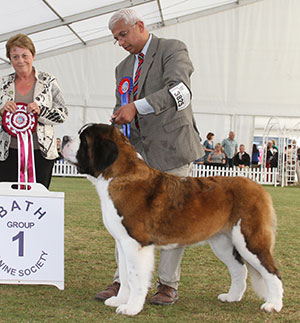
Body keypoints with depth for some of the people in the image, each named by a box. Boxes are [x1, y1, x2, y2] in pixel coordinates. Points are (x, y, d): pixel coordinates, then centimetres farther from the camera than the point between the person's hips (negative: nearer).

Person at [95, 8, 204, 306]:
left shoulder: (172, 49, -3)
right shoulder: (123, 67, 19)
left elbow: (179, 91, -21)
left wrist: (137, 107, -30)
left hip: (170, 146, -6)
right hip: (138, 150, 6)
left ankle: (168, 285, 7)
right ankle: (123, 281, 7)